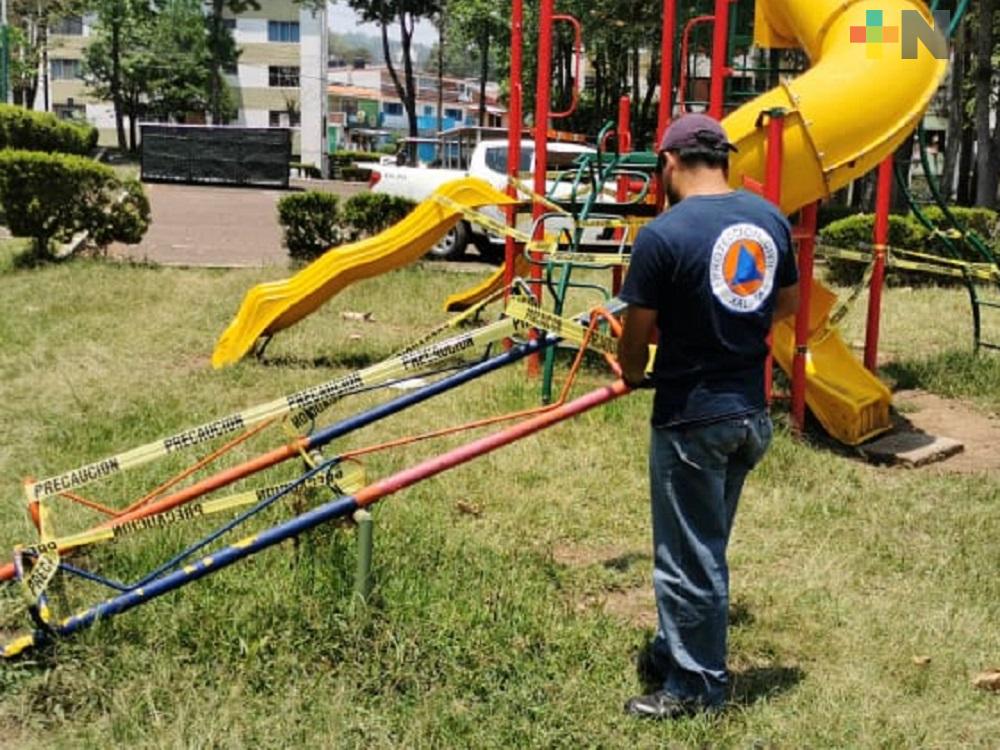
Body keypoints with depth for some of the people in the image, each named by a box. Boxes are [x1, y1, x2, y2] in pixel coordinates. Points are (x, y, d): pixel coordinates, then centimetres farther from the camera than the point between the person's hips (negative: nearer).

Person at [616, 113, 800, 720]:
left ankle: (697, 686, 20)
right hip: (750, 412, 7)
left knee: (690, 557, 7)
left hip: (692, 419, -7)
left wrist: (633, 373, 10)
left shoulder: (664, 235, -19)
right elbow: (788, 301, 16)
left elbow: (637, 336, -11)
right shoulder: (771, 220, 1)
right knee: (705, 547, 21)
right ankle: (674, 652, 38)